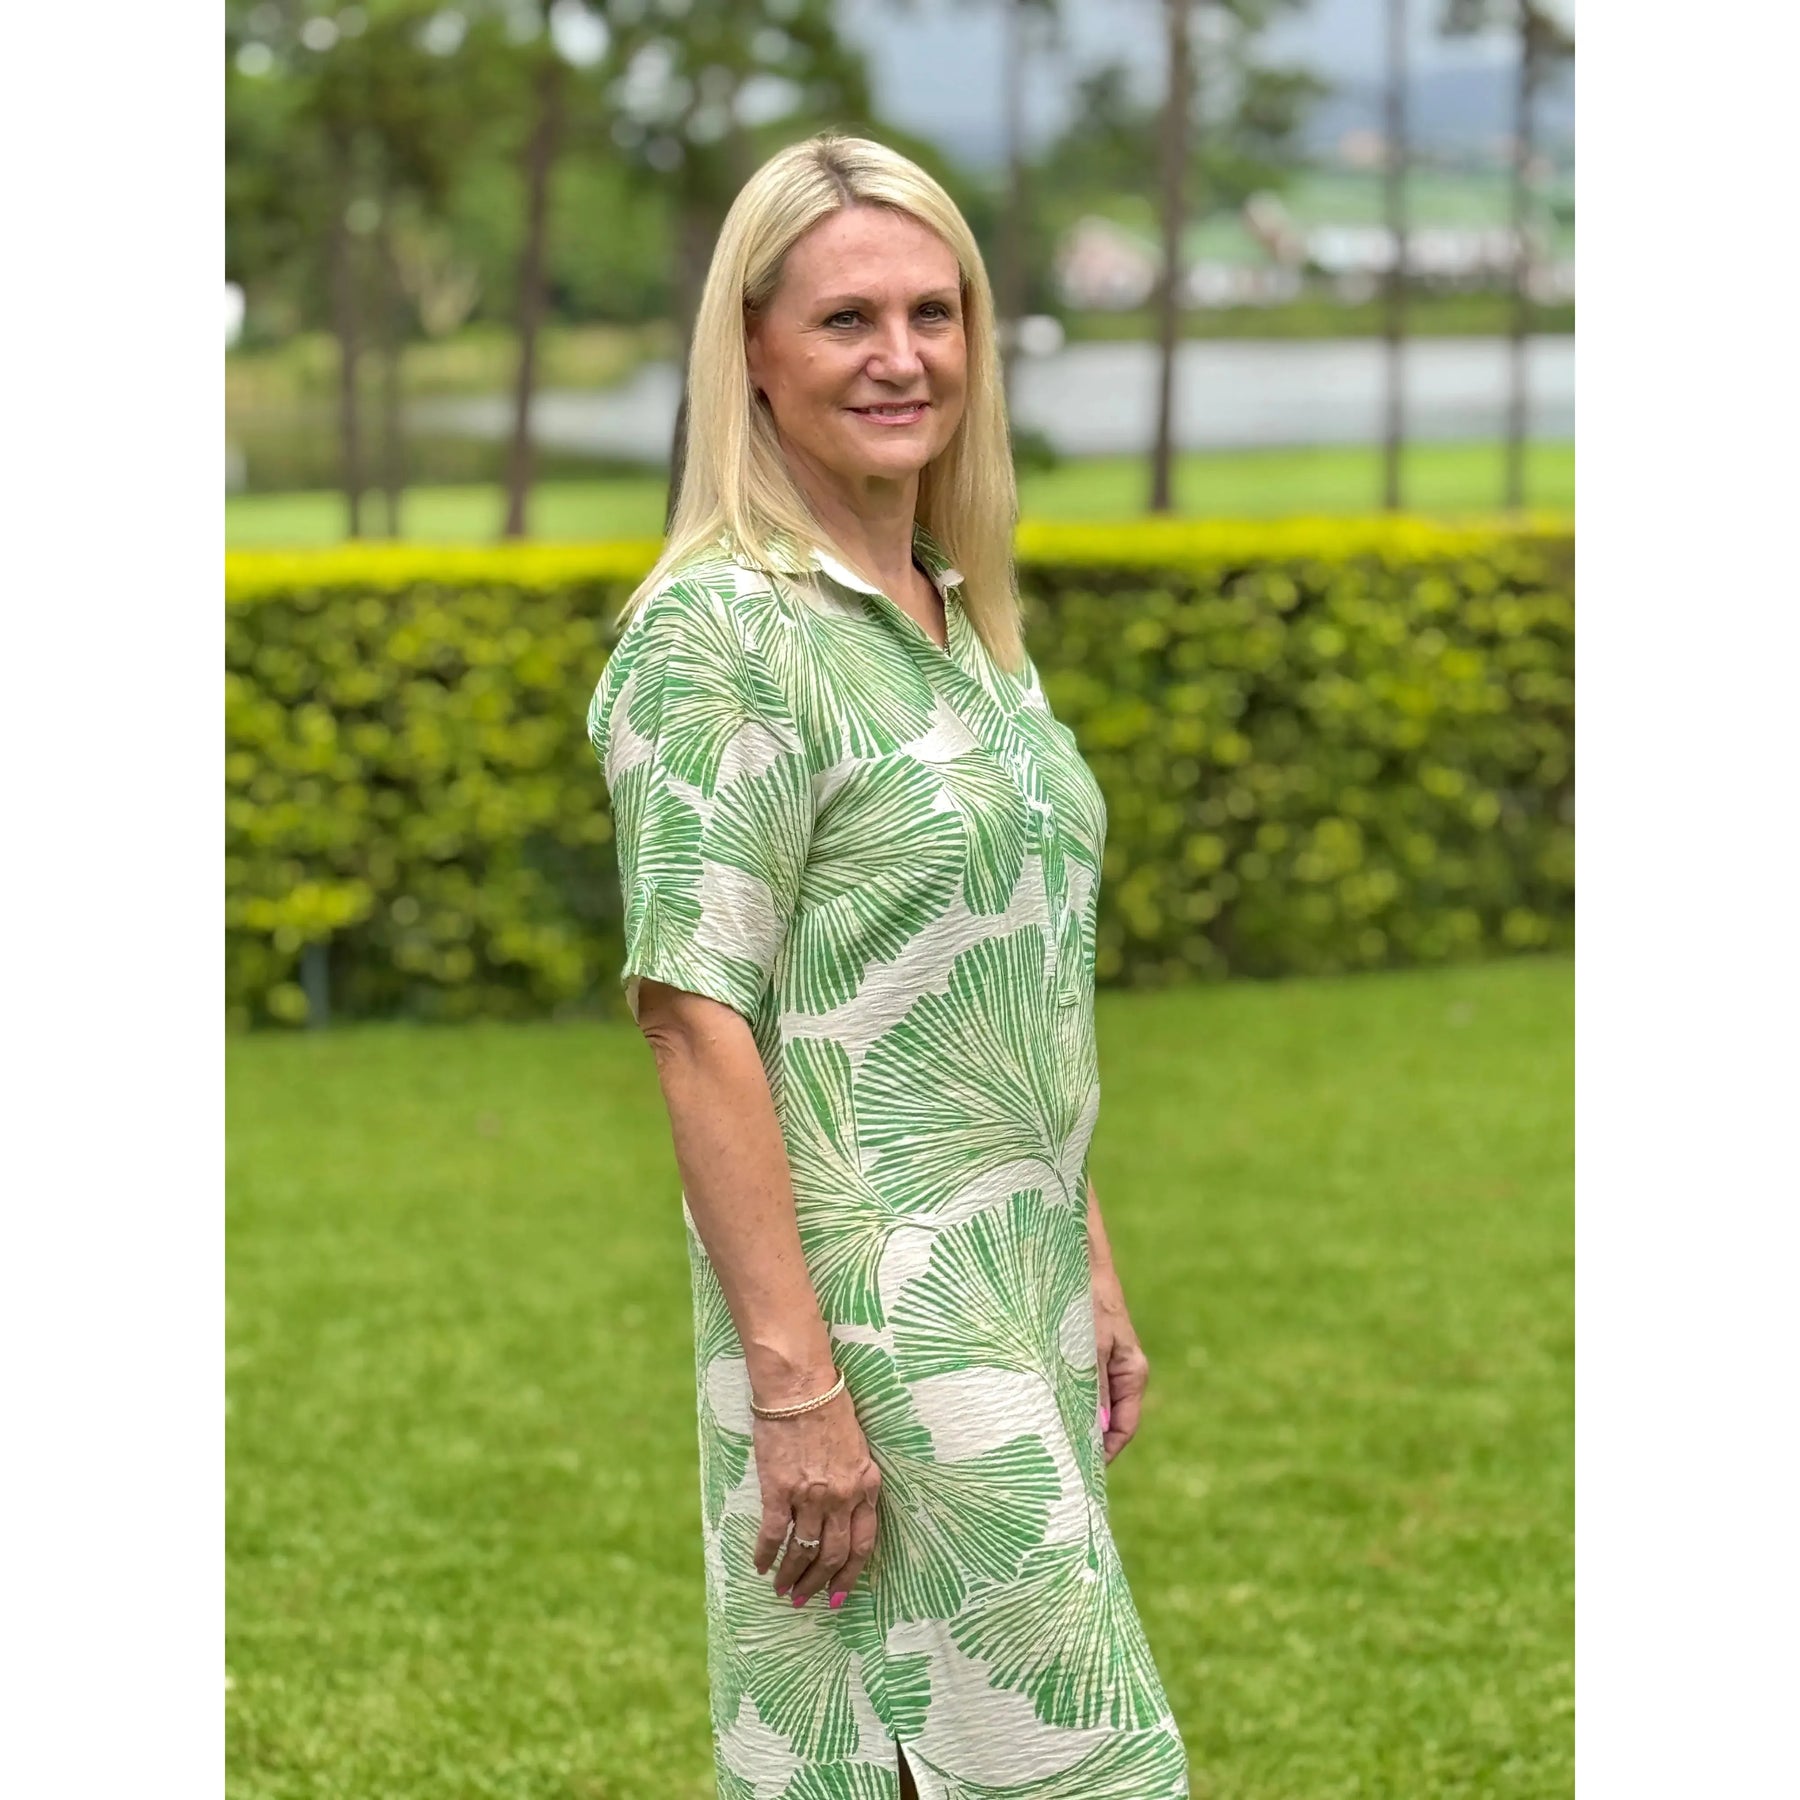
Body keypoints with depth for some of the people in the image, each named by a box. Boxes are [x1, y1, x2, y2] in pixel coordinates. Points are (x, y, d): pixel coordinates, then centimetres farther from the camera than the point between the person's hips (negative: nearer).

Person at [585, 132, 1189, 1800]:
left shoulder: (965, 620, 13)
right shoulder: (718, 633, -12)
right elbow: (697, 1024, -17)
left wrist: (1094, 1273, 17)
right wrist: (794, 1386, -20)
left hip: (1014, 1306, 8)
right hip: (874, 1321, -8)